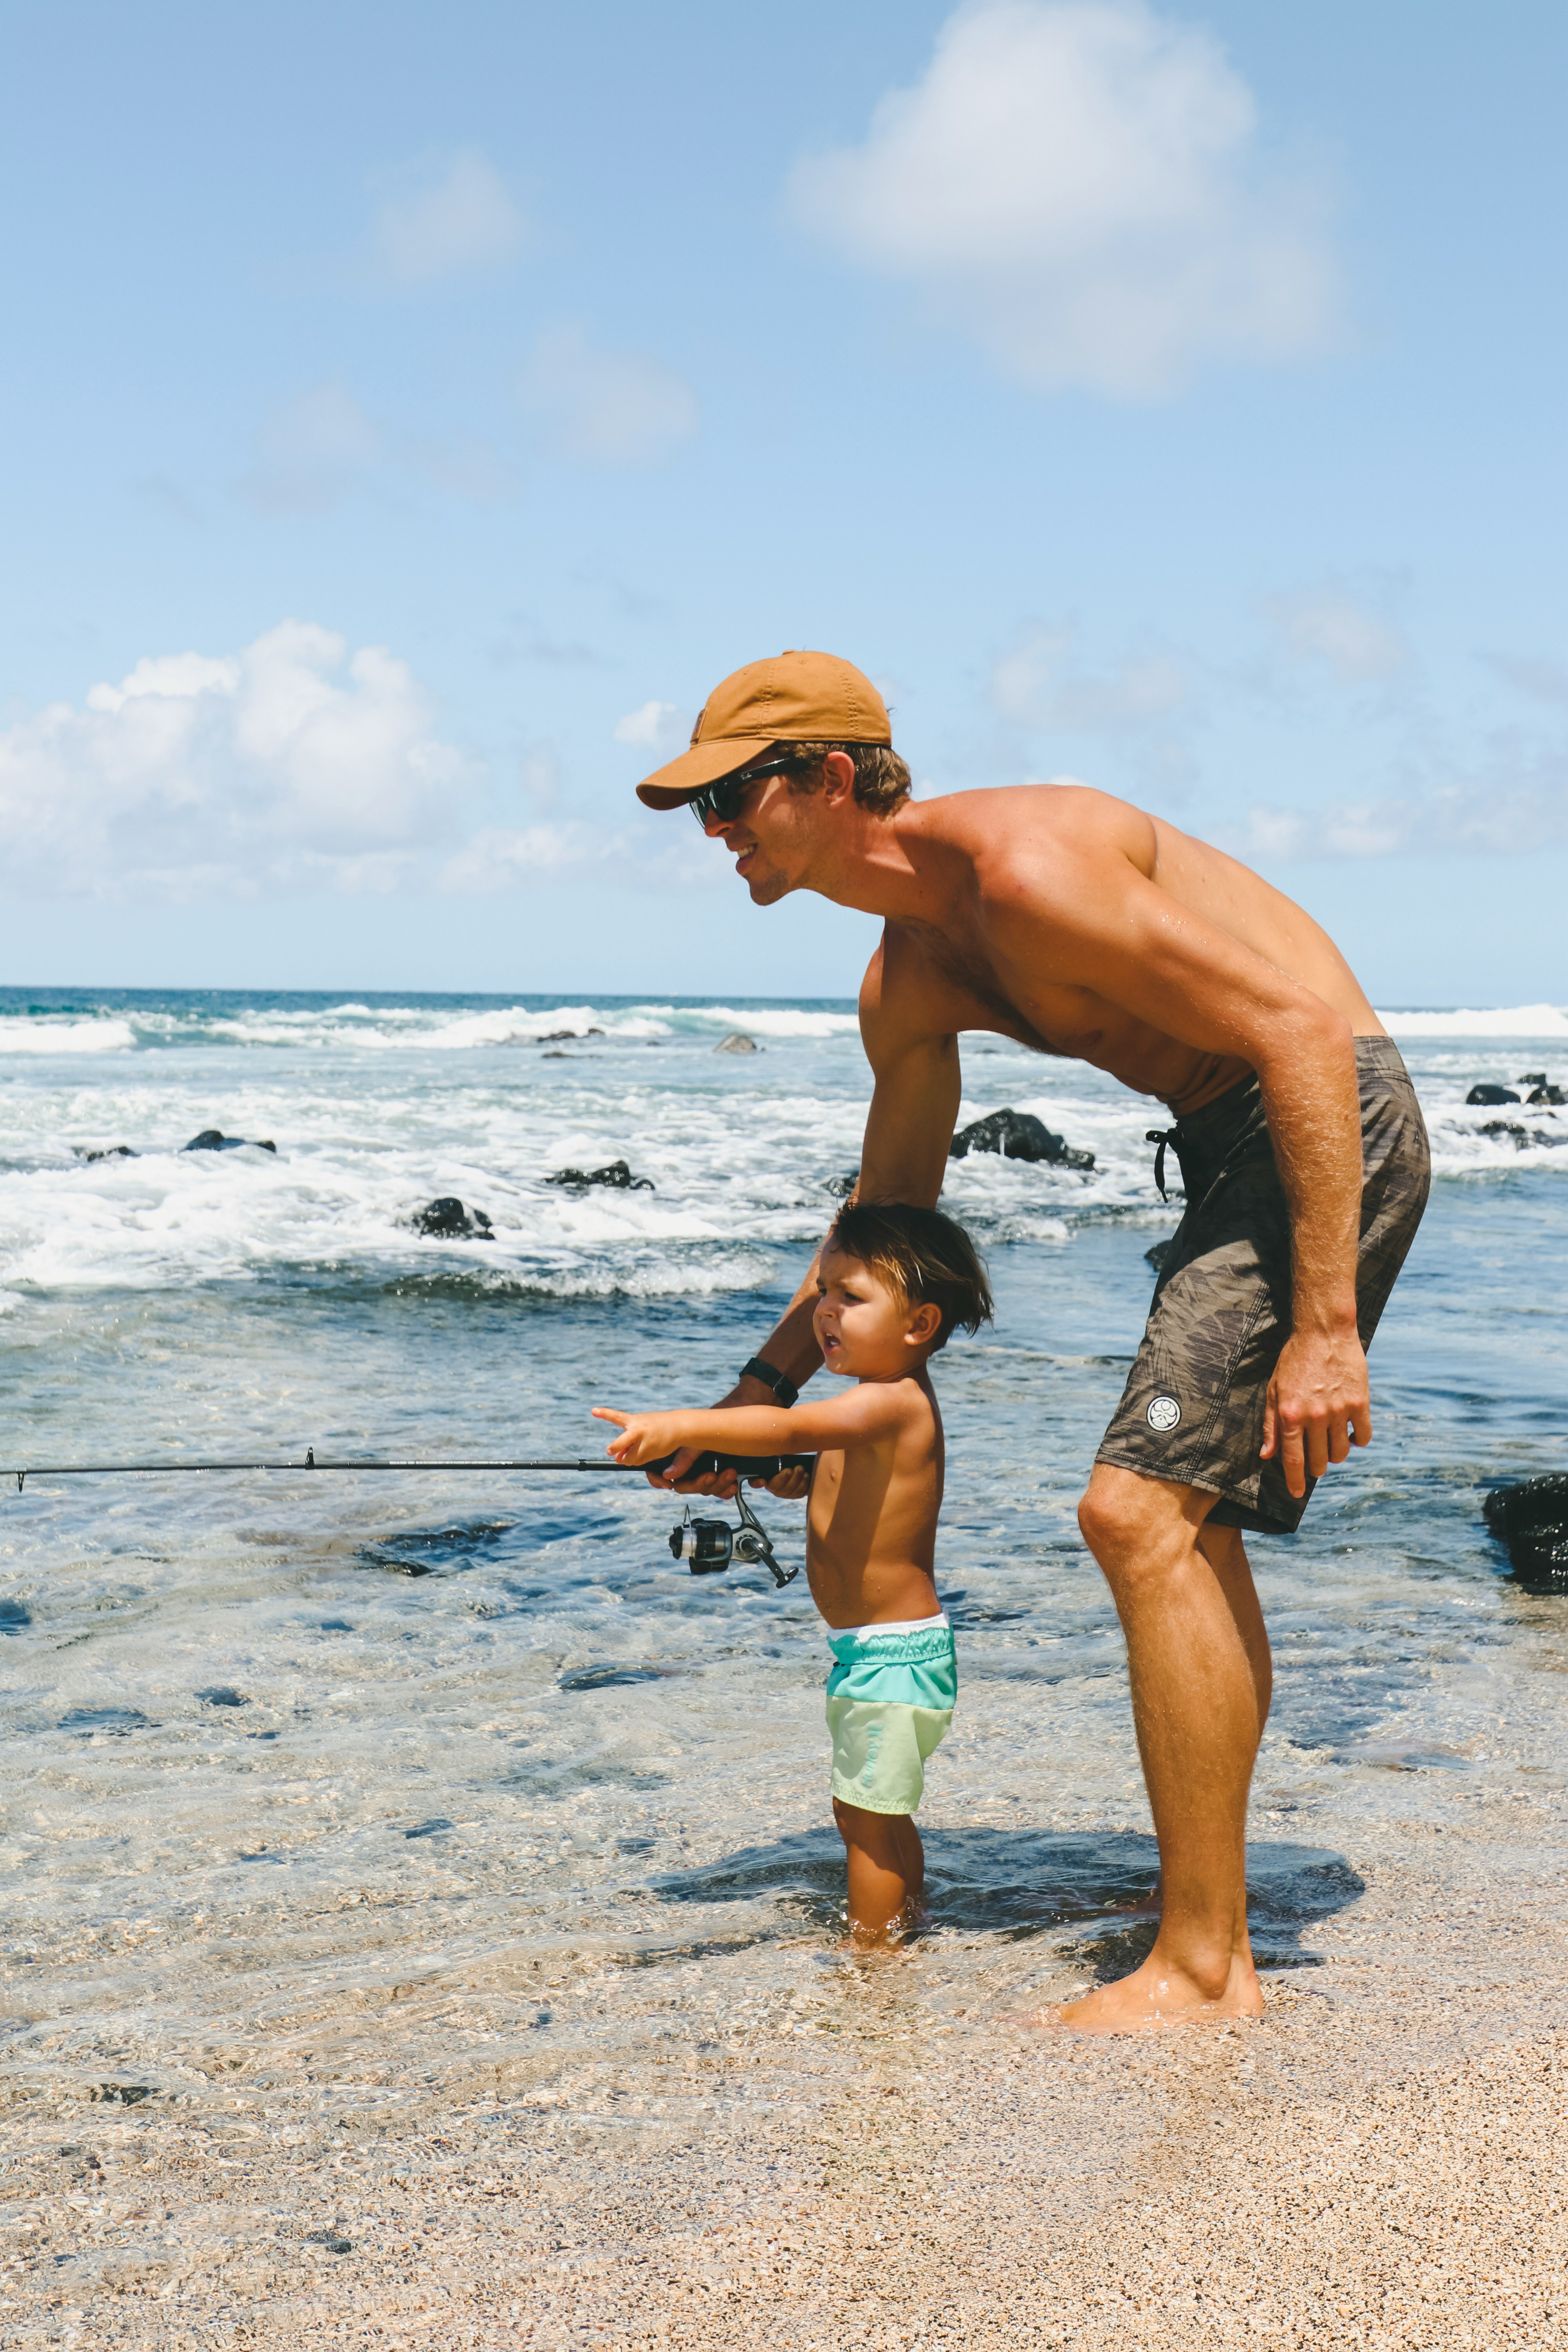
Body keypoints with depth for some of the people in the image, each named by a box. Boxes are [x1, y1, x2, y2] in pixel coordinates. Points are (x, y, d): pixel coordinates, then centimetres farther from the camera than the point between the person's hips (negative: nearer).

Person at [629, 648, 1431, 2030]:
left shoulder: (1023, 866, -22)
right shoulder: (907, 982, 9)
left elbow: (1303, 1031, -24)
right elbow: (890, 1207, 25)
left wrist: (1324, 1327, -27)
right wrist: (766, 1385, 24)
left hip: (1331, 1125, -10)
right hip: (1236, 1150, 10)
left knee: (1139, 1510, -16)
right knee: (1187, 1525, 16)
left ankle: (1205, 1974, -9)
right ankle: (1213, 1905, 27)